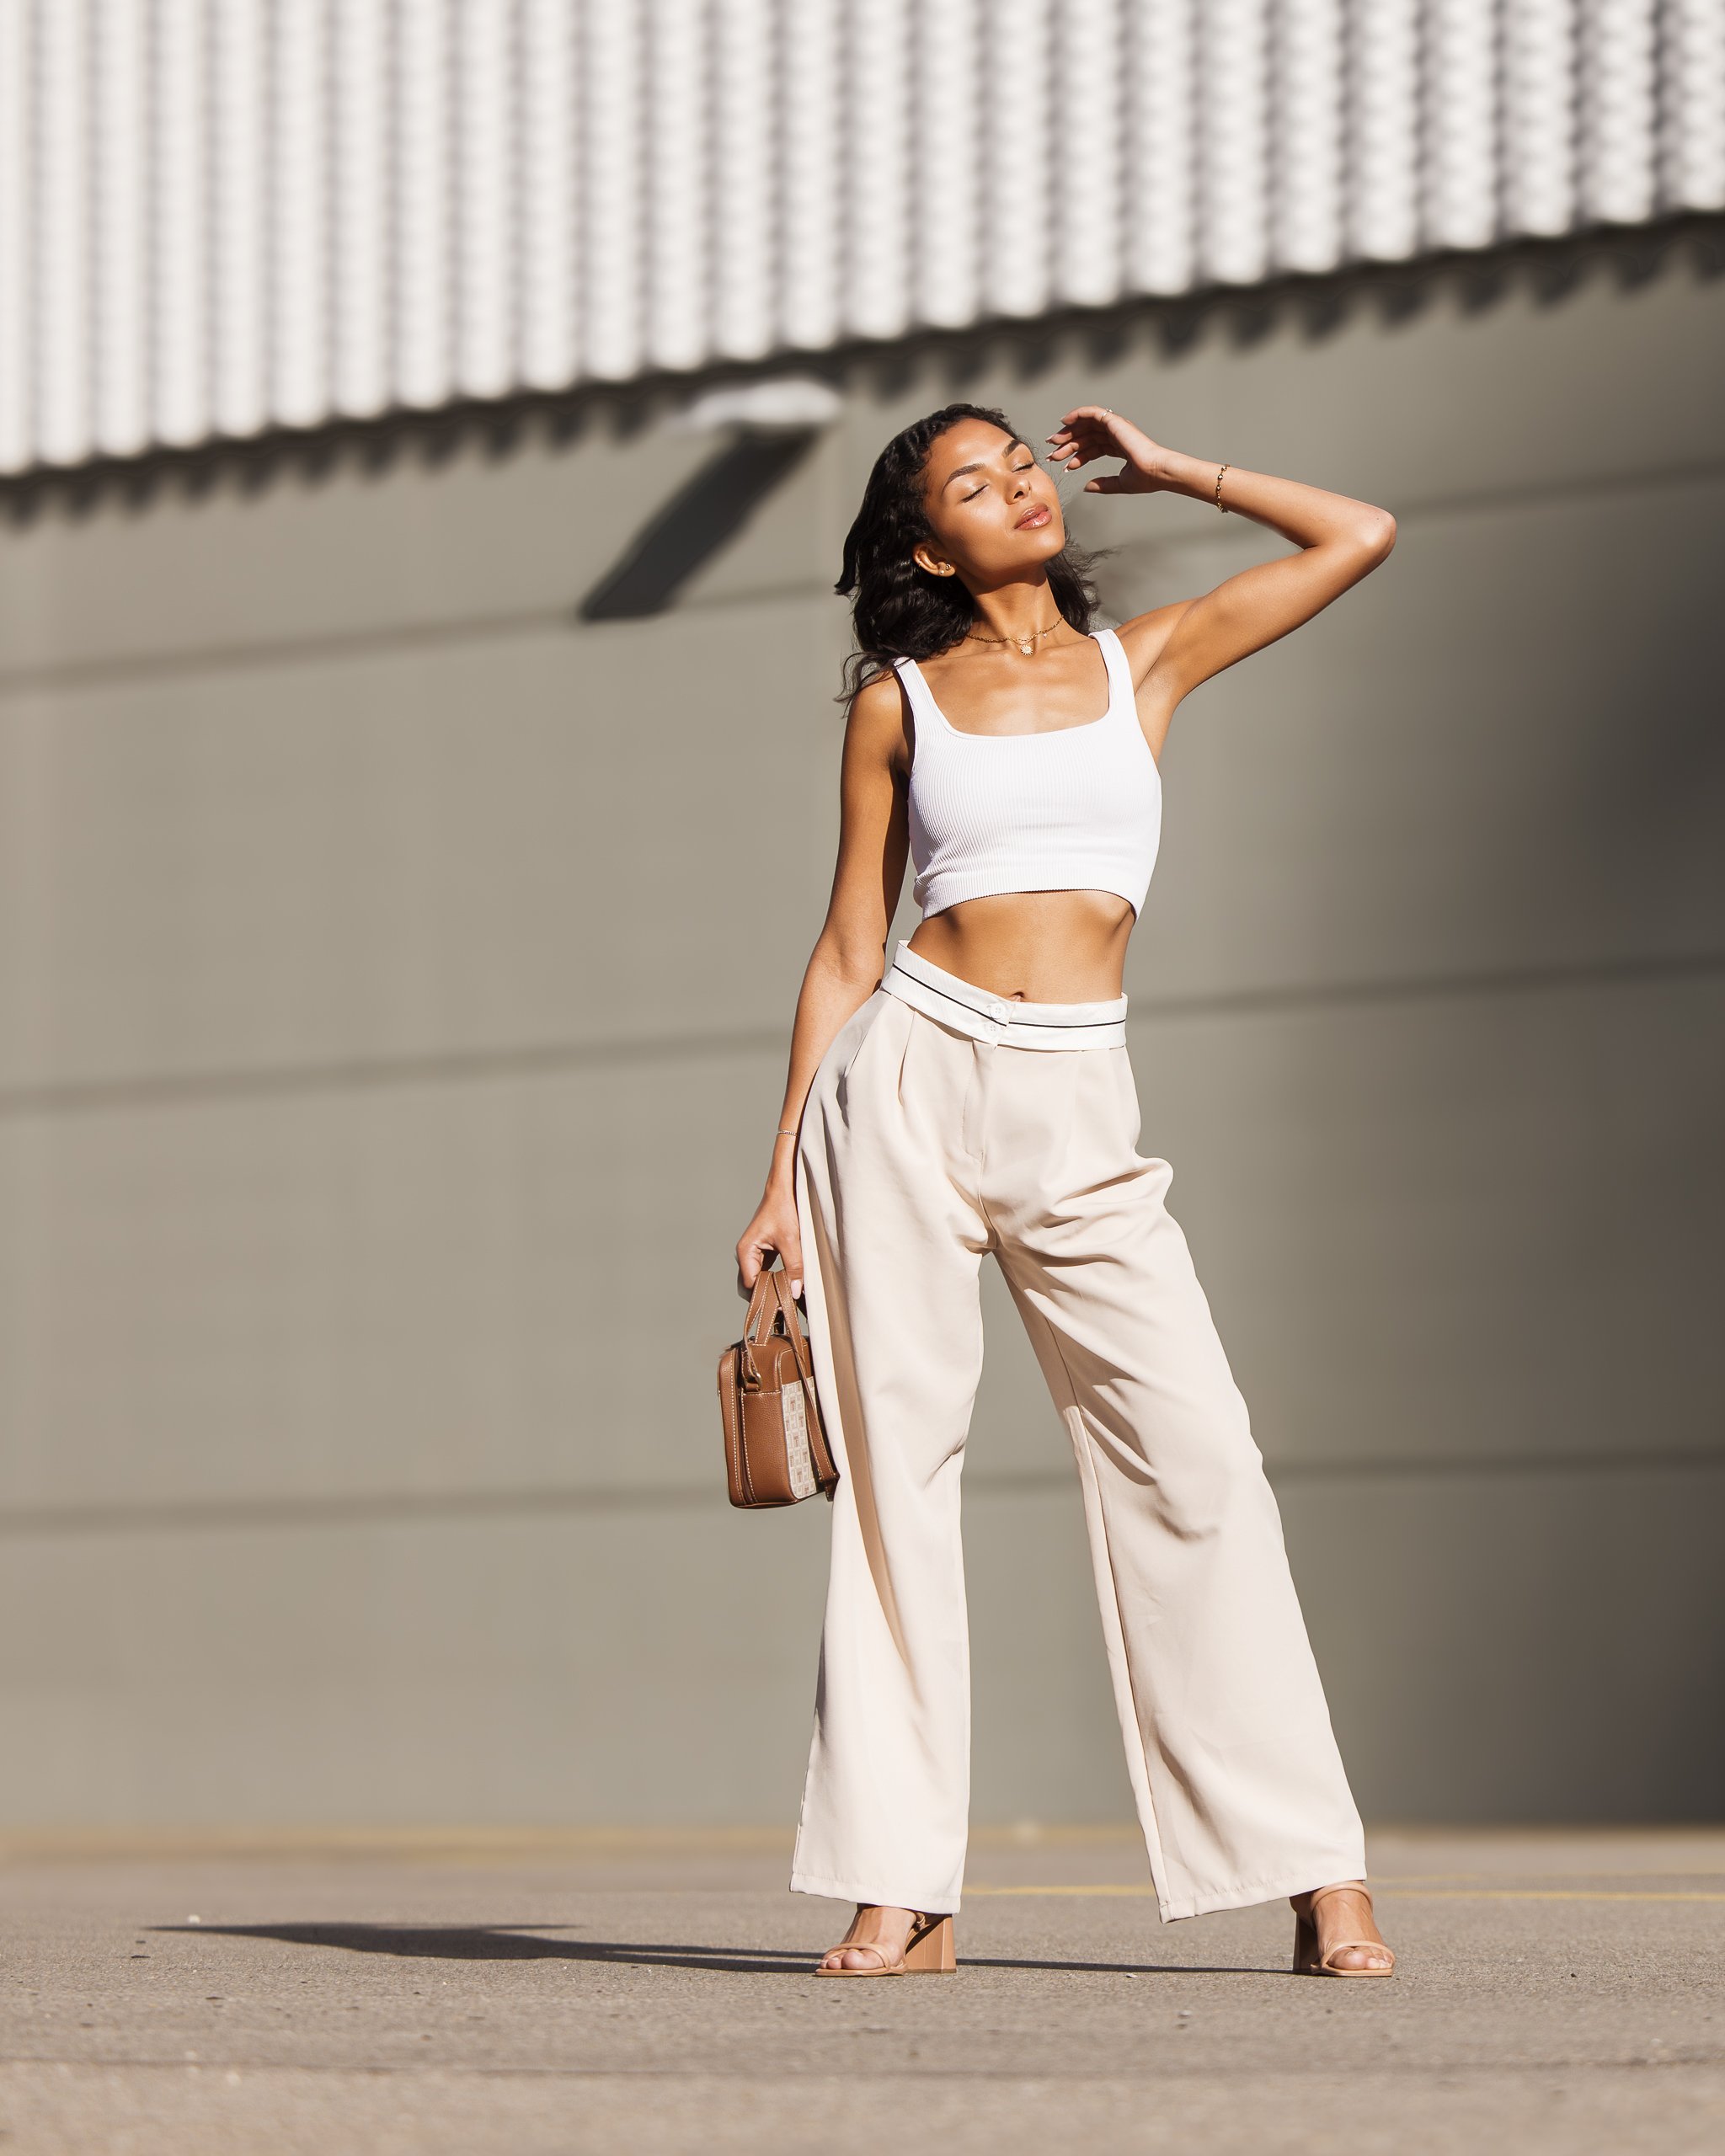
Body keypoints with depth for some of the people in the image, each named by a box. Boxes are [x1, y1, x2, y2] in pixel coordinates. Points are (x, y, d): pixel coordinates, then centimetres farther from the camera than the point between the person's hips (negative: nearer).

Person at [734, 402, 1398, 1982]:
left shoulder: (1144, 661, 14)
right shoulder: (896, 704, 11)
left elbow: (1360, 537, 14)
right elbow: (849, 950, 11)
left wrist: (1164, 470, 19)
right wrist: (784, 1182, 6)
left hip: (1077, 1118, 0)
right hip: (911, 1081, 0)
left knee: (1195, 1455, -10)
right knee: (897, 1466, -4)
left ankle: (1321, 1880, -7)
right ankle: (903, 1892, 0)